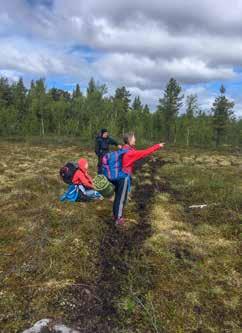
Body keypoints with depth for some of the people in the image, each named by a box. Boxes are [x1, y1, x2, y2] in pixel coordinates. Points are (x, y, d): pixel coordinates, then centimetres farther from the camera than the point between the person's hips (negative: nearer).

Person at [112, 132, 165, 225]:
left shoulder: (125, 149, 6)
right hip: (124, 177, -9)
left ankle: (116, 215, 32)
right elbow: (145, 152, -21)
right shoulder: (130, 152, -22)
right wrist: (158, 146, -15)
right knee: (121, 198, 3)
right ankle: (118, 218, 15)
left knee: (118, 197, 18)